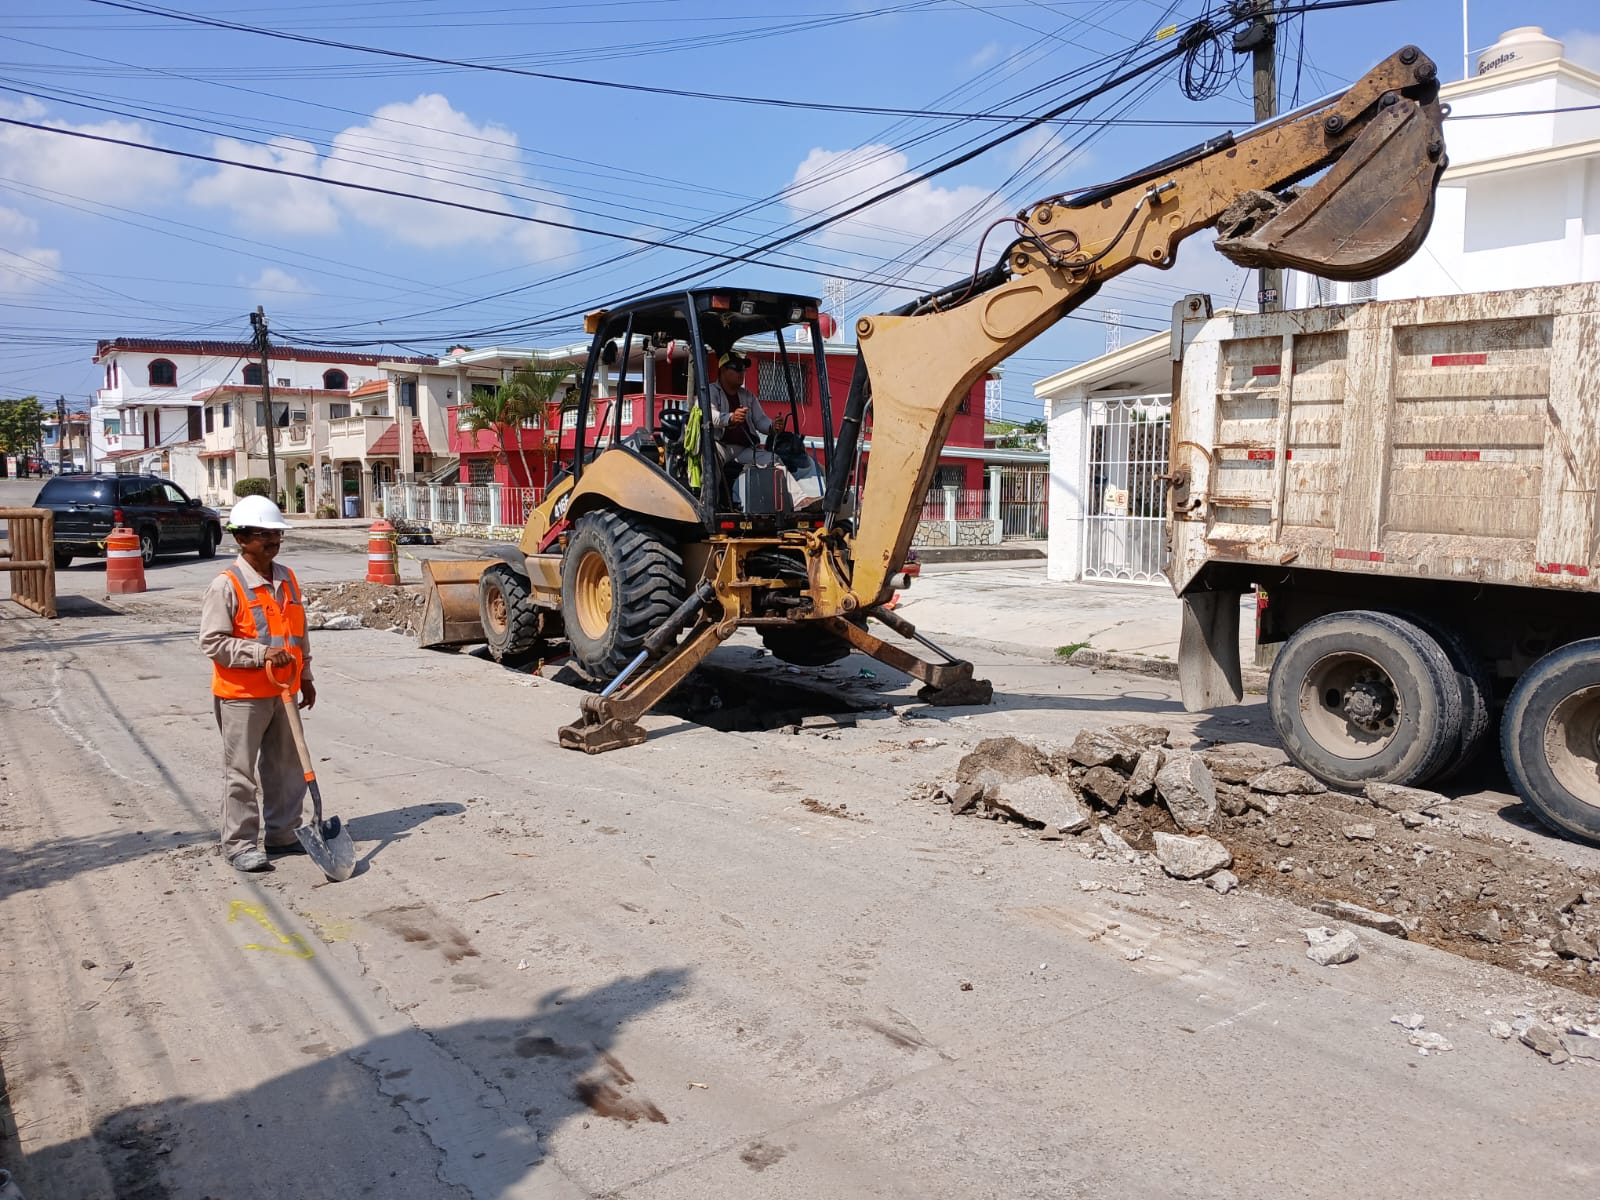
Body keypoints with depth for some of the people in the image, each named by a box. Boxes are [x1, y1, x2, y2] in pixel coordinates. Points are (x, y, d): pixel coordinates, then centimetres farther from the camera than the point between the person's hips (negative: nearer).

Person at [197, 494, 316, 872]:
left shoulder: (287, 580, 8)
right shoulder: (226, 585, -13)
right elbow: (212, 642, -17)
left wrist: (305, 677, 18)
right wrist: (262, 654, -25)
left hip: (282, 693, 7)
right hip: (241, 697, -7)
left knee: (288, 767, 13)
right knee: (241, 772, 3)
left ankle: (283, 834, 27)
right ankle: (239, 844, 13)